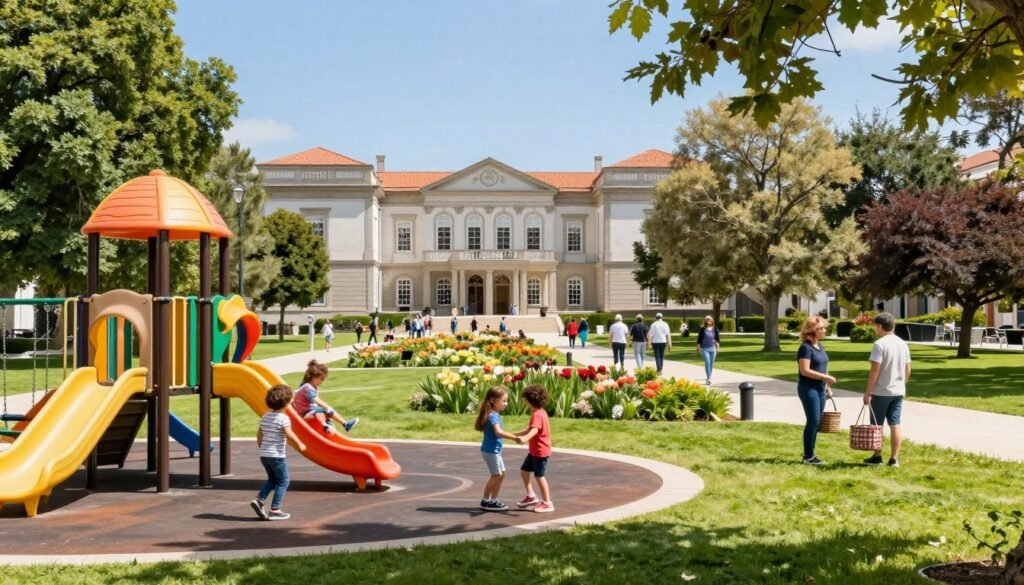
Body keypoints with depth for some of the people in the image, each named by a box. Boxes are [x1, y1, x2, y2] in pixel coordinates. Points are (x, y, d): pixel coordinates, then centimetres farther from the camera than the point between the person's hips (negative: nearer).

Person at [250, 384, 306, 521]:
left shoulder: (265, 417, 9)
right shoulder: (283, 418, -13)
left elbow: (259, 434, 13)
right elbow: (289, 434, -22)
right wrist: (300, 444, -9)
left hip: (264, 454, 7)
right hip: (277, 455, -7)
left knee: (272, 479, 23)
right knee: (283, 481, 5)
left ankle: (259, 500, 6)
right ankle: (274, 510, 2)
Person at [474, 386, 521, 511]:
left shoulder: (495, 415, 10)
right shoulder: (493, 416, -22)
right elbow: (498, 432, -38)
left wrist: (513, 437, 25)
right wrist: (514, 438, -45)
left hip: (495, 450, 10)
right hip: (490, 450, -10)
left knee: (501, 474, 14)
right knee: (496, 475, -3)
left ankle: (493, 500, 20)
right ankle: (485, 501, 7)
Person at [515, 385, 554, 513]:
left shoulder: (537, 415, -22)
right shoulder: (540, 412, 11)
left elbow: (534, 430, -41)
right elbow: (529, 429, 23)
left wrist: (525, 438, -59)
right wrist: (515, 435, 28)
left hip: (540, 451, -10)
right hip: (534, 450, 10)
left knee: (539, 476, -2)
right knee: (524, 470, 16)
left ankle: (547, 503, 7)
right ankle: (531, 496, 25)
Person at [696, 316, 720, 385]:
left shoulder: (715, 329, 3)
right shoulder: (702, 329, -3)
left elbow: (718, 339, 9)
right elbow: (699, 339, 0)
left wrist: (718, 347, 4)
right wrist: (698, 348, -1)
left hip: (713, 348, 3)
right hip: (705, 349, -3)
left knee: (711, 364, 8)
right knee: (707, 363, -14)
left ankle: (709, 377, 21)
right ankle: (708, 378, -14)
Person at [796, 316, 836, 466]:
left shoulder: (820, 346, 13)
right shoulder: (806, 347, -13)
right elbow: (805, 370, -20)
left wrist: (827, 386, 15)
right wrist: (826, 377, -19)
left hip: (820, 389, 8)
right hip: (808, 389, -8)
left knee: (816, 422, 9)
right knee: (813, 421, -7)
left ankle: (810, 455, 15)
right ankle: (808, 456, 0)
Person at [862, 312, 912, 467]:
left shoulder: (880, 344, -15)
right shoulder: (903, 344, 8)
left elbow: (875, 370, -18)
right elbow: (908, 370, 12)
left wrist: (868, 392, -14)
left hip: (881, 392, -6)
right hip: (898, 391, 6)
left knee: (877, 426, 6)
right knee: (895, 425, 7)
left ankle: (877, 457, 13)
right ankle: (894, 459, 6)